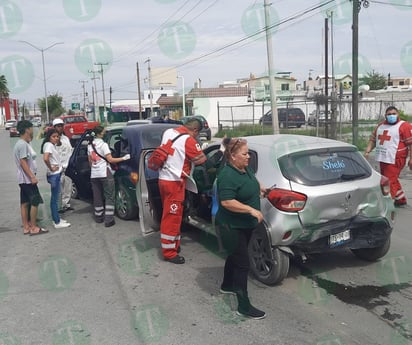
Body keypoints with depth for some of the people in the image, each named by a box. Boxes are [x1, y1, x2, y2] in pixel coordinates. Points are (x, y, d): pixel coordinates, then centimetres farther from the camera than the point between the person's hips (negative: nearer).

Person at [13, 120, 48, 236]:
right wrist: (32, 177, -23)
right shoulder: (23, 144, -17)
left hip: (24, 179, 10)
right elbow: (23, 162, -21)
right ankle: (33, 228, -2)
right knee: (35, 202, -6)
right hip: (27, 179, -10)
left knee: (25, 203, 11)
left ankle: (26, 227, 17)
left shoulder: (21, 143, 14)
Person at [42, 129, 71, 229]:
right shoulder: (48, 145, -16)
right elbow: (45, 158, -31)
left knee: (55, 198, 15)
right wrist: (51, 168, -18)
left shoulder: (52, 145, 12)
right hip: (54, 175, -10)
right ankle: (57, 223, -1)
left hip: (57, 174, 10)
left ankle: (56, 219, 25)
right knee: (55, 198, -5)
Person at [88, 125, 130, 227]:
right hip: (105, 174, -7)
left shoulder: (90, 145, 10)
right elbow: (110, 160, -13)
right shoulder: (103, 144, -11)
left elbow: (90, 161, 17)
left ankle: (99, 217, 22)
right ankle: (108, 220, -5)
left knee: (97, 196, 14)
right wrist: (124, 158, -10)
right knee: (109, 197, -1)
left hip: (94, 174, 7)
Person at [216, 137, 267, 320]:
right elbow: (226, 202, -31)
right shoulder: (228, 175, -24)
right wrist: (252, 210, -31)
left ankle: (227, 285, 44)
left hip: (246, 223, 10)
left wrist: (258, 187, 13)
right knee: (243, 263, -7)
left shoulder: (245, 168, 4)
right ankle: (244, 306, 0)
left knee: (236, 255, 23)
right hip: (234, 226, -9)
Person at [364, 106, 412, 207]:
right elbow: (373, 140, 20)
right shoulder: (380, 126, 16)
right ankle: (401, 199, 33)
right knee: (393, 180, 18)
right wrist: (367, 151, 5)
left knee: (390, 181, -10)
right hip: (383, 159, 8)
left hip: (395, 160, -7)